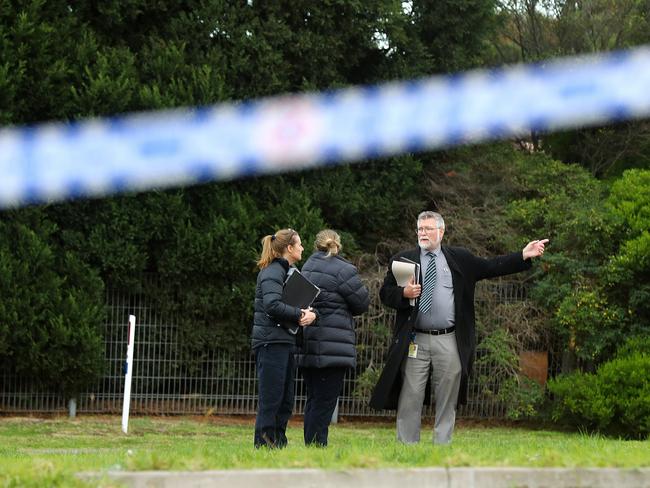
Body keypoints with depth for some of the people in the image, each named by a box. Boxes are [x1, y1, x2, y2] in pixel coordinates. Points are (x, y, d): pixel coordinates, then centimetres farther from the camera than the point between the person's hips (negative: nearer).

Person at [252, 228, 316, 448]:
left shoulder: (291, 272, 19)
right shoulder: (272, 272, -10)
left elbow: (304, 301, 15)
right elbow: (272, 305, -24)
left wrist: (311, 313, -7)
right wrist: (299, 314, -15)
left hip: (285, 342, 10)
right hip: (271, 341, -10)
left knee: (285, 401, 11)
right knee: (271, 400, -9)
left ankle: (279, 444, 15)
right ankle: (263, 445, -6)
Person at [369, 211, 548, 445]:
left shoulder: (460, 259, 11)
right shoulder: (403, 259, 8)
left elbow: (492, 267, 11)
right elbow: (385, 293, 7)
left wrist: (524, 256, 3)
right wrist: (403, 293, -14)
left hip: (449, 343, 1)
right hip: (415, 341, -1)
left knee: (447, 400, 3)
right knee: (410, 398, -1)